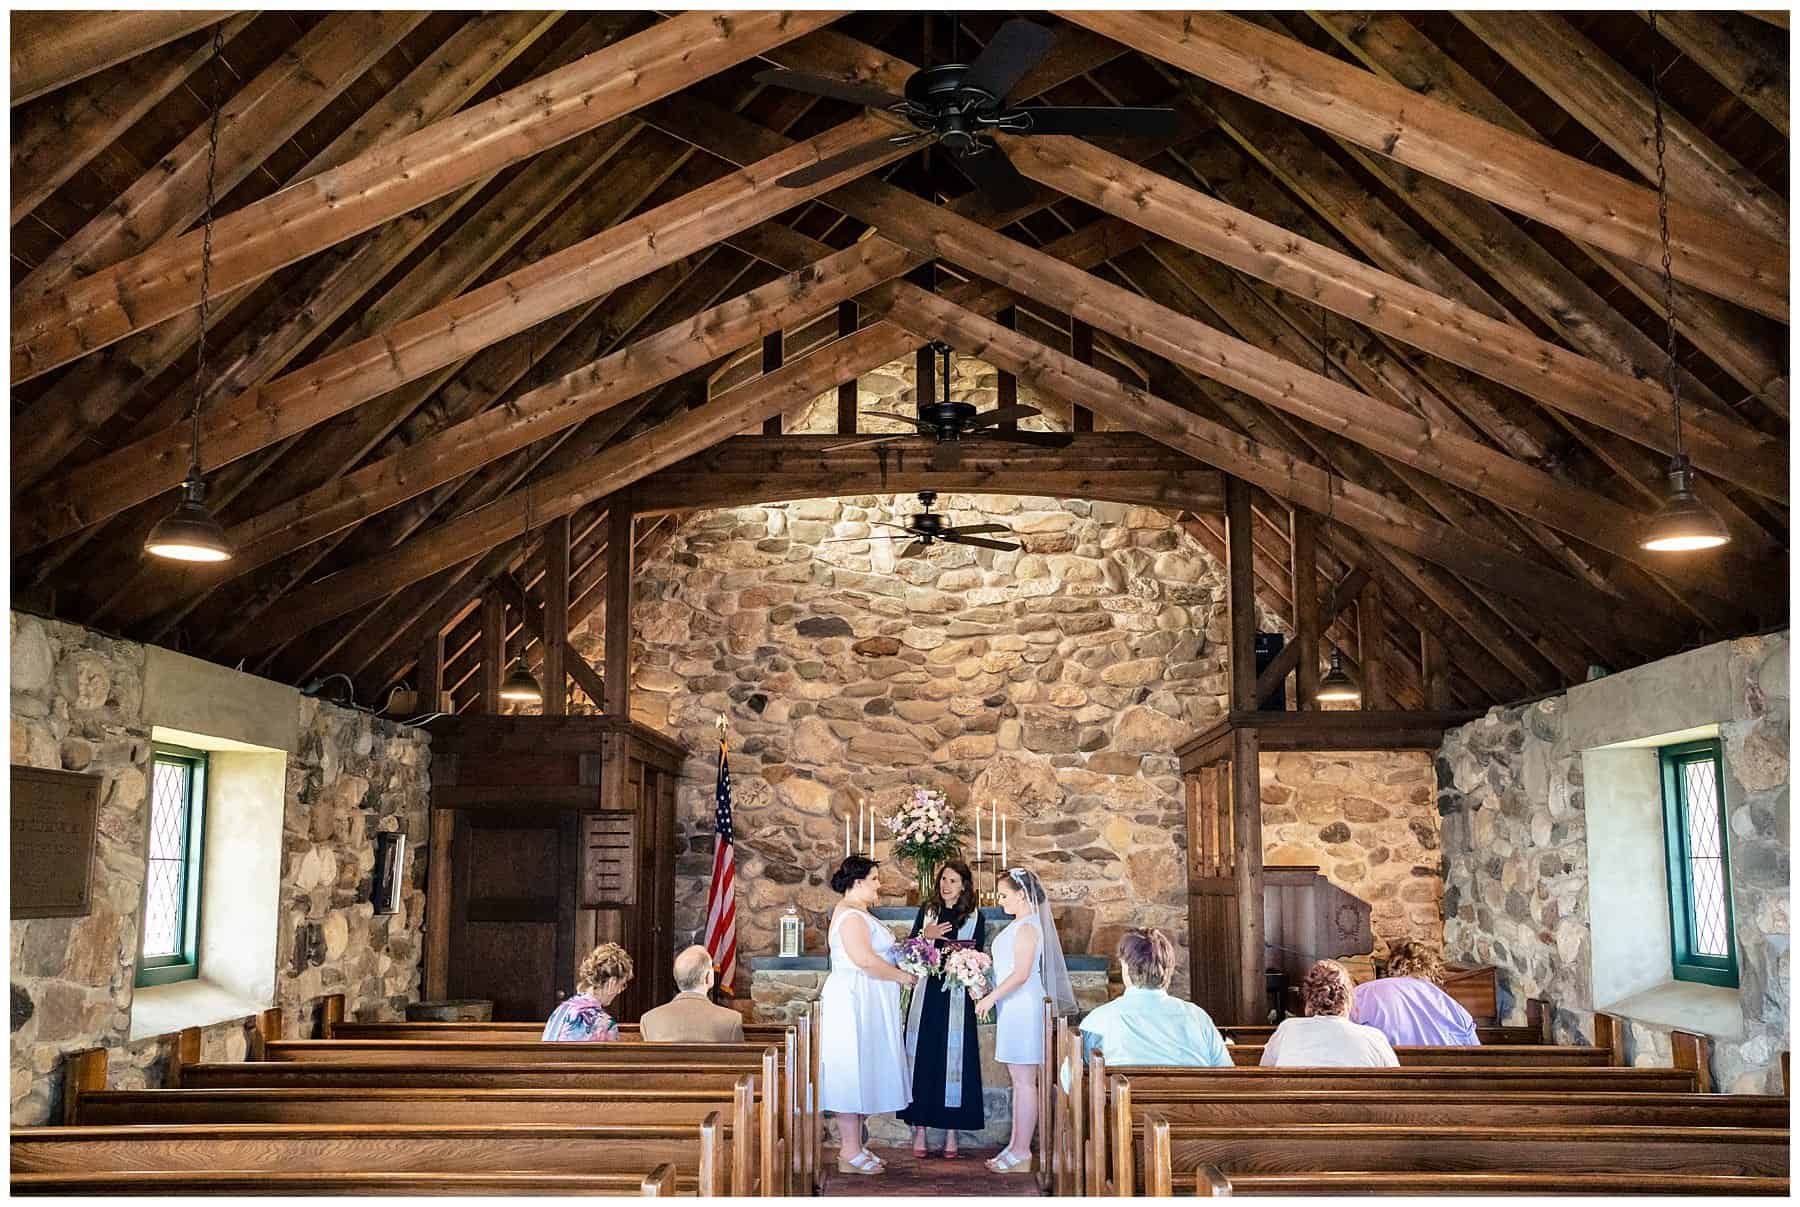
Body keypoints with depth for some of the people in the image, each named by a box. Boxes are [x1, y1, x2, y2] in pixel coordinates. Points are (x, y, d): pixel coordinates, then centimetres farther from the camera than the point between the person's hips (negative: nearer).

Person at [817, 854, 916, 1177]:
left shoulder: (857, 913, 18)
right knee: (853, 1071, -6)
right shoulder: (851, 914, -16)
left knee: (860, 1073, 12)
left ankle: (854, 1146, 16)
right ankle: (850, 1154, -2)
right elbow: (865, 960, -24)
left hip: (863, 1003, 11)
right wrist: (902, 976, -13)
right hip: (853, 1001, -11)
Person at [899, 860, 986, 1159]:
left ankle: (951, 1131, 6)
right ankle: (919, 1128, 6)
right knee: (922, 1057, 0)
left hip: (957, 997, -2)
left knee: (954, 1058, 0)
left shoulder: (975, 916, 4)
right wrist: (926, 936, -9)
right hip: (926, 994, 2)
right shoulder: (927, 910, 9)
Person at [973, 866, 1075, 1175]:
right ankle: (1016, 1146, 19)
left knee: (1024, 1081, -5)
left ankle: (1021, 1154, -1)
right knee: (1019, 1080, 13)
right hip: (1012, 1008, 10)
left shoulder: (1027, 927, -15)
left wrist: (992, 996, -16)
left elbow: (1021, 973, -21)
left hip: (1023, 1008, -10)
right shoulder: (1018, 925, 15)